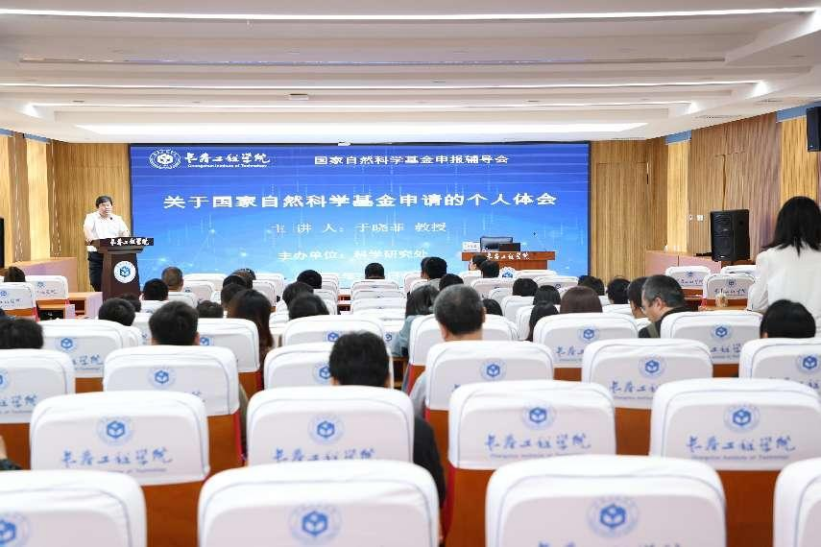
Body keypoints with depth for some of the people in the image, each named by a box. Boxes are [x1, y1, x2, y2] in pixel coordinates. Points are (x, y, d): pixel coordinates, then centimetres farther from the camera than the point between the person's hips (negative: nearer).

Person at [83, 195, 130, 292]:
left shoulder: (117, 219, 13)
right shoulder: (92, 217, 3)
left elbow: (125, 232, 2)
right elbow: (86, 228, -17)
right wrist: (89, 237, -39)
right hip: (97, 255, -2)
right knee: (97, 283, -4)